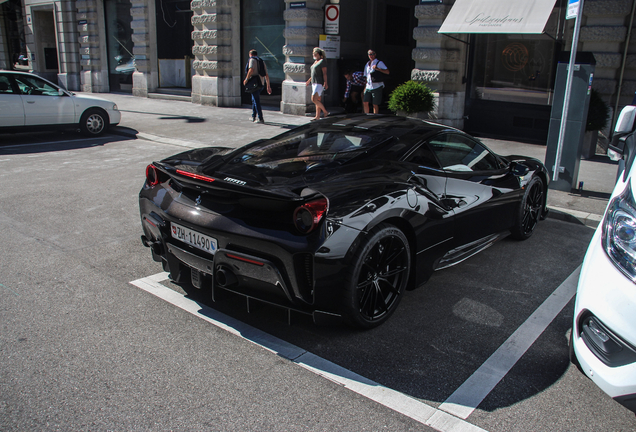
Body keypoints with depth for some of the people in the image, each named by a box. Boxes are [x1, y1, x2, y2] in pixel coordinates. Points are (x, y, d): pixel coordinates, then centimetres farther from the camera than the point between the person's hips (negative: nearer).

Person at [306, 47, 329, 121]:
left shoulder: (322, 61, -9)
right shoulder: (315, 61, 18)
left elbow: (324, 73, -16)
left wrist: (325, 83, -24)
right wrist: (310, 80, 26)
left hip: (319, 83, -9)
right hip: (314, 83, 9)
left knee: (314, 99, -16)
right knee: (317, 100, 9)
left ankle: (325, 111, -4)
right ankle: (317, 116, 11)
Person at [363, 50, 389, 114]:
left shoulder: (379, 63, -1)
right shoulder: (367, 65, 17)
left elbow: (387, 72, -12)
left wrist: (377, 68, -23)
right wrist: (365, 87, 18)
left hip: (377, 87, -6)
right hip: (368, 87, 6)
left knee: (375, 104, -4)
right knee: (365, 102, 0)